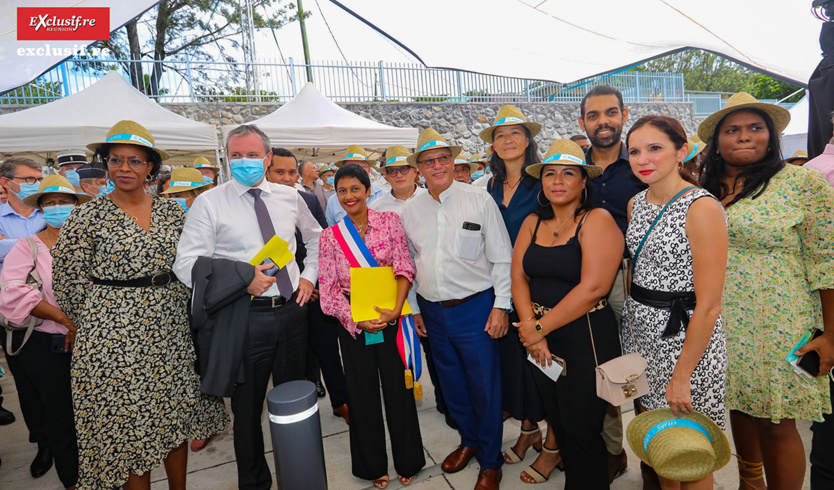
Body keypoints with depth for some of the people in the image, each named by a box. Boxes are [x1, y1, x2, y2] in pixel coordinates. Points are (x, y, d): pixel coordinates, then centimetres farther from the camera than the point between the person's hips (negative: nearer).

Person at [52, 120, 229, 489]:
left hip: (172, 330, 3)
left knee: (176, 416, 13)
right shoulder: (88, 217, -5)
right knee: (127, 421, 7)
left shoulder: (172, 211, 4)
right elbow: (68, 283, 0)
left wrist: (180, 310, 9)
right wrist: (100, 322, 4)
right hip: (114, 334, -3)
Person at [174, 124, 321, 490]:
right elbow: (186, 264, -10)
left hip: (292, 309, 4)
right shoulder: (209, 203, -5)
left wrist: (309, 276, 7)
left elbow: (315, 237, 21)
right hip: (246, 315, -3)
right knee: (247, 407, 12)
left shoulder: (289, 197, 7)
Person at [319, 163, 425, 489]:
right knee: (363, 392, 13)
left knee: (398, 387, 9)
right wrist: (357, 320, -13)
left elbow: (404, 268, -5)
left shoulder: (390, 221, 0)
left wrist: (396, 309, -19)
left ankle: (407, 461, 32)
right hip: (353, 324, 1)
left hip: (391, 318, -1)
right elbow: (329, 288, -1)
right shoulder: (330, 235, 2)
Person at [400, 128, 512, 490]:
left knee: (484, 386, 5)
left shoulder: (479, 200, -6)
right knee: (451, 382, 18)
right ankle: (468, 440, 43)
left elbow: (502, 259, -5)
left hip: (475, 307, -4)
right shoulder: (410, 210, 5)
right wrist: (413, 306, 12)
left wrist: (501, 306, -8)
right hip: (432, 311, 4)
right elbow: (407, 263, 13)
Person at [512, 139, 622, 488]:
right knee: (557, 420, 20)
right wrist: (532, 332, -11)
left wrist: (540, 328, -15)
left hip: (586, 338, -5)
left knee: (582, 430, 8)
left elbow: (592, 287, -20)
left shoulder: (598, 220, -11)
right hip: (539, 338, 6)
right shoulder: (533, 223, 7)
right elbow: (518, 276, 1)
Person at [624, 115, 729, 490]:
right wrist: (631, 321, 10)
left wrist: (682, 376, -17)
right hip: (640, 331, 6)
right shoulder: (636, 204, 5)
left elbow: (709, 305, -19)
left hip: (685, 335, -6)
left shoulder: (702, 209, -18)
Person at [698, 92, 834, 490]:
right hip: (721, 324, 4)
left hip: (777, 327, -4)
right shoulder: (706, 191, 7)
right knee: (739, 407, 18)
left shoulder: (802, 183, -5)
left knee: (775, 423, 4)